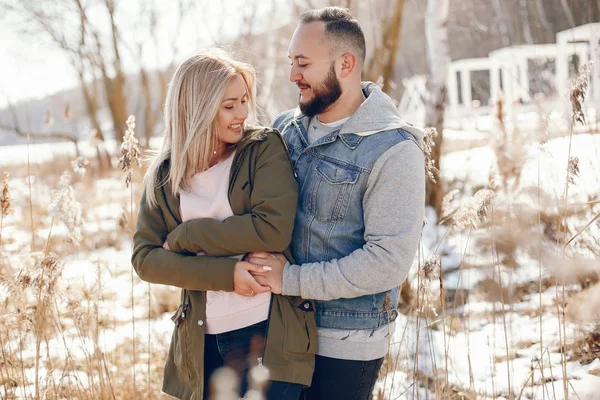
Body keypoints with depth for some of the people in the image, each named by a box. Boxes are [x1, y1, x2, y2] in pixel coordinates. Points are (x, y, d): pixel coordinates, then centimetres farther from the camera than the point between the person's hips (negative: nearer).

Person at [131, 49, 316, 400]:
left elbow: (273, 230, -15)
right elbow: (145, 258, -1)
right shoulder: (165, 176, 5)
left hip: (270, 335, -3)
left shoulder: (265, 149, -3)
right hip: (203, 343, 3)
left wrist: (185, 236, -10)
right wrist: (224, 273, -14)